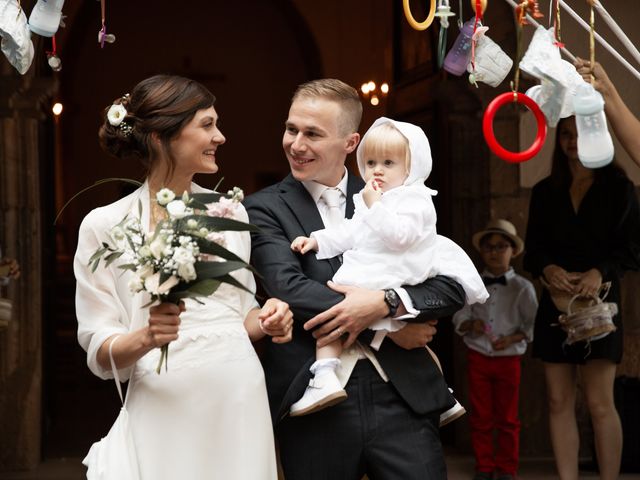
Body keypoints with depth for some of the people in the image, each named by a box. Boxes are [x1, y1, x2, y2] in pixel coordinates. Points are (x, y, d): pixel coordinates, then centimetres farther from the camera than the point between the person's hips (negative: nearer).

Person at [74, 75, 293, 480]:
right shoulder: (106, 226, -4)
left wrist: (265, 321, -4)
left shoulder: (230, 212, 7)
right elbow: (100, 352, -4)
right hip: (166, 409, -4)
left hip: (240, 400, 4)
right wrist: (147, 339, -24)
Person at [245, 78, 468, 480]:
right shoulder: (265, 208, 3)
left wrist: (385, 303, -16)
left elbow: (453, 288, 3)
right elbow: (286, 288, -12)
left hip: (401, 397, 2)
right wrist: (389, 325, -12)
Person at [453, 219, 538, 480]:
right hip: (477, 357, 2)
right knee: (481, 417, 7)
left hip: (508, 358, -2)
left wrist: (512, 338, -17)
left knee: (507, 419, 6)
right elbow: (460, 317, 4)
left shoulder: (522, 287, -2)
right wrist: (470, 325, -17)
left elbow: (531, 324, -2)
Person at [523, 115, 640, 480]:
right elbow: (533, 248, 8)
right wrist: (547, 268, -14)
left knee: (600, 403, -8)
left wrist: (601, 272, -21)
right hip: (555, 303, 4)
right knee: (560, 401, 2)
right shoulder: (545, 192, 13)